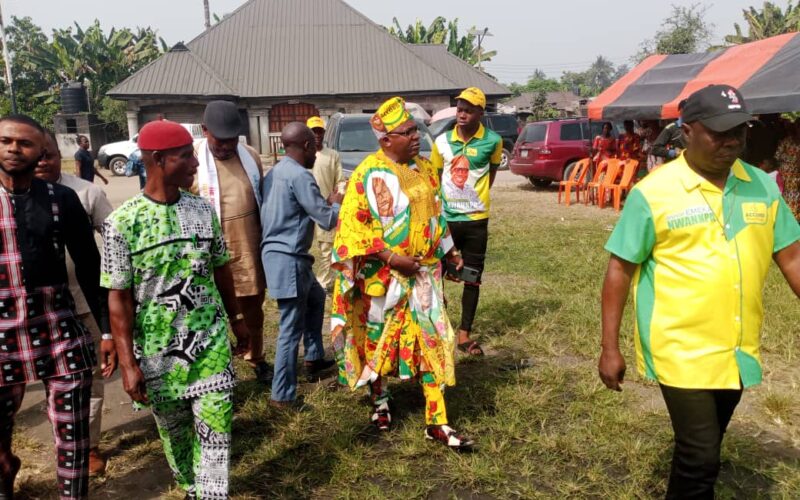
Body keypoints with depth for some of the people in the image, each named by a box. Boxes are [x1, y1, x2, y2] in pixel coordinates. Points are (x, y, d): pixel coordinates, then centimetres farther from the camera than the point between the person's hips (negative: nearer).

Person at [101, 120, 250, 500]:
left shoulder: (203, 210, -2)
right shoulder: (122, 223, -14)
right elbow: (119, 298, -11)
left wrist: (236, 319, 15)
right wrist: (128, 364, -13)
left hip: (211, 343, 2)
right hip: (158, 351, -1)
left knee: (215, 430, 2)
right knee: (174, 431, 18)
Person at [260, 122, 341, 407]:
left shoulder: (275, 173, 12)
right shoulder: (300, 175, -17)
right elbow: (327, 221, -14)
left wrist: (324, 203, 19)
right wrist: (336, 203, 5)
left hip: (277, 253, 10)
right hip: (288, 258, -10)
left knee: (316, 298, 29)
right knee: (291, 329, -3)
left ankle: (313, 358, 38)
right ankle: (282, 396, 6)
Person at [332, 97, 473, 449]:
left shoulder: (424, 169, 6)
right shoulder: (368, 175, -13)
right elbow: (353, 227, -16)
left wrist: (449, 252, 16)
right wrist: (391, 257, -21)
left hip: (423, 273, 5)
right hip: (382, 275, -4)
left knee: (433, 340, 2)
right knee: (378, 339, 13)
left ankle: (436, 422, 11)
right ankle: (380, 401, 38)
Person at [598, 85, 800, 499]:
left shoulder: (762, 187, 2)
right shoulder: (653, 193, -12)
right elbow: (620, 269, -9)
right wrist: (609, 348, -9)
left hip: (738, 352, 5)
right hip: (681, 351, -5)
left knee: (704, 449, 19)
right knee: (699, 456, -3)